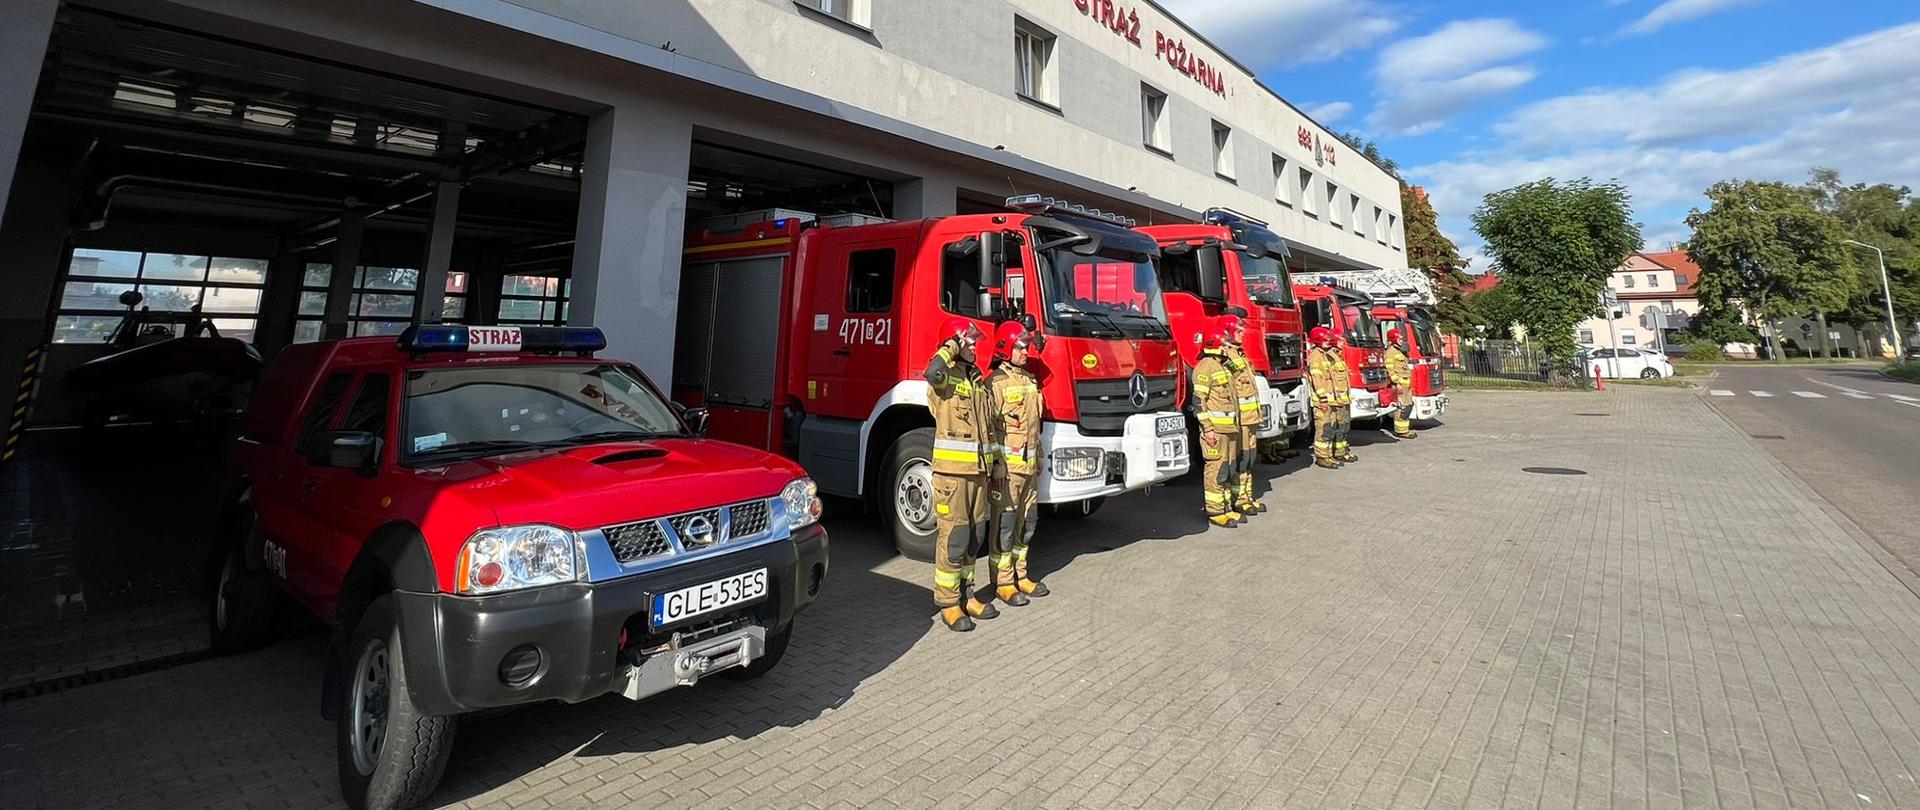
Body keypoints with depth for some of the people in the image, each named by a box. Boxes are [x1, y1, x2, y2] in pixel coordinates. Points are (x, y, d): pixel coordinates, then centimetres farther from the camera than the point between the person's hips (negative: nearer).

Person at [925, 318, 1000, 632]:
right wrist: (950, 349, -16)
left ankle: (966, 595, 27)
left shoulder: (977, 379, 16)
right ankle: (948, 603, 8)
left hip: (978, 470, 8)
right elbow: (933, 372, -34)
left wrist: (990, 465, 21)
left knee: (972, 537, 14)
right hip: (952, 470, -8)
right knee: (952, 538, -3)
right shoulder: (945, 377, -7)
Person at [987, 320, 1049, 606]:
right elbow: (990, 428, -14)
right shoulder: (996, 382, -10)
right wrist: (997, 467, -18)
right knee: (1005, 522, 0)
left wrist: (1039, 458, 19)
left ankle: (1020, 574, 26)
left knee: (1026, 520, 14)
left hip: (1029, 464, 8)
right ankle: (1003, 582, 9)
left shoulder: (1030, 380, 14)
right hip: (1008, 464, -8)